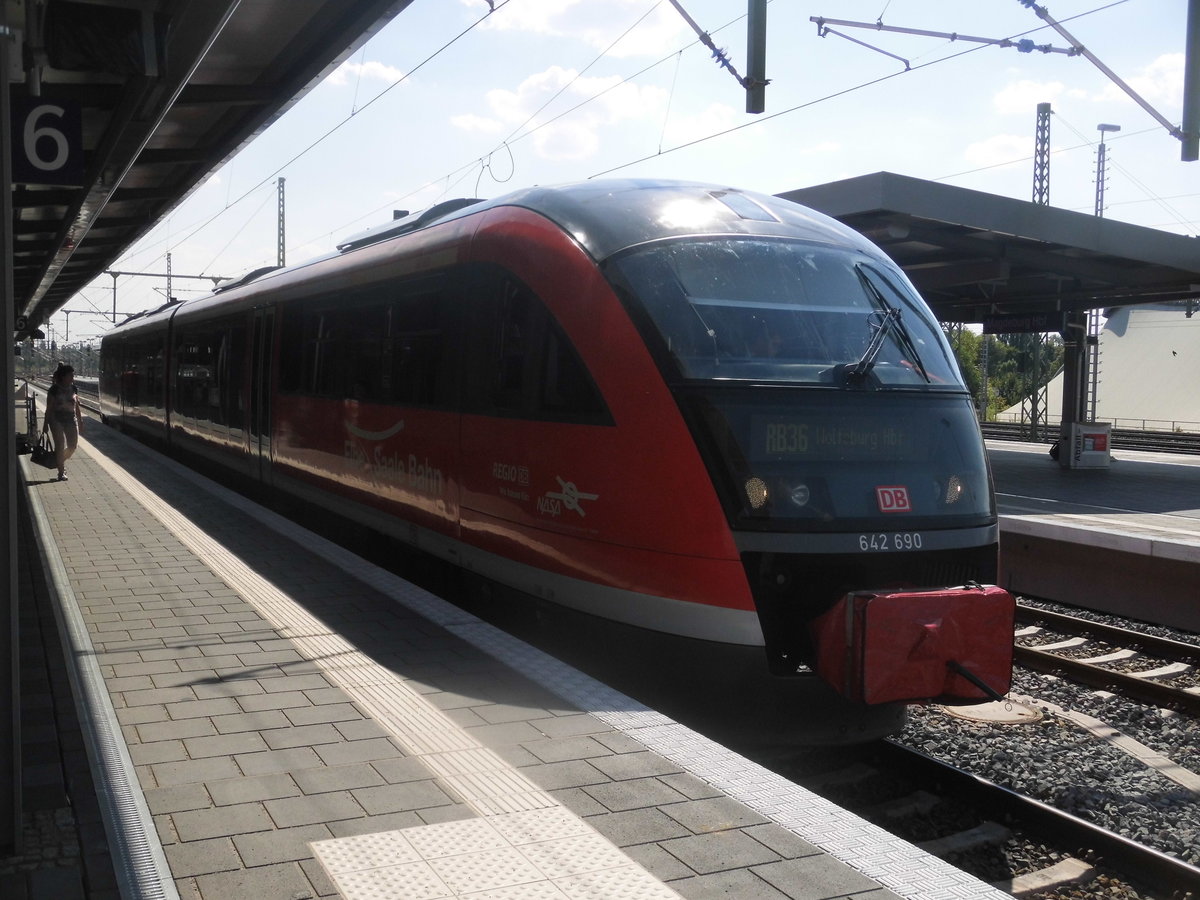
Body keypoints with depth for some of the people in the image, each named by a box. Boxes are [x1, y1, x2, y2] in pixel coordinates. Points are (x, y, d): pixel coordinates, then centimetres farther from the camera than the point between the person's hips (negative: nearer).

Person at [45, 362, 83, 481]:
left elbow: (77, 407, 14)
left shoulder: (74, 389, 7)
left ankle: (61, 461, 32)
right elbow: (49, 408, -4)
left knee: (72, 446, 3)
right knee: (60, 446, -7)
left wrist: (80, 422, 14)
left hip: (71, 419, 5)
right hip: (57, 420, -4)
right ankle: (61, 472, 1)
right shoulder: (54, 390, -7)